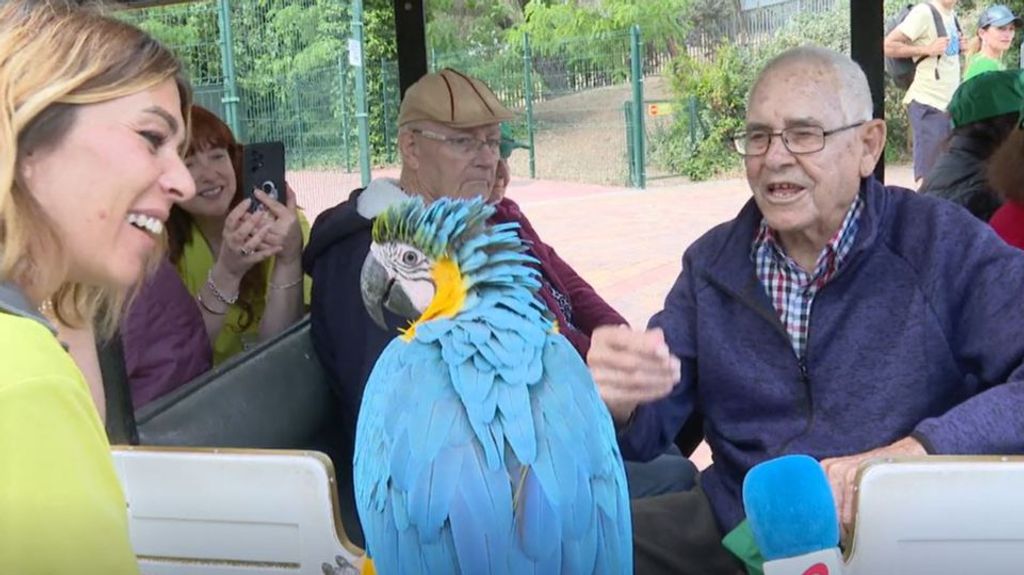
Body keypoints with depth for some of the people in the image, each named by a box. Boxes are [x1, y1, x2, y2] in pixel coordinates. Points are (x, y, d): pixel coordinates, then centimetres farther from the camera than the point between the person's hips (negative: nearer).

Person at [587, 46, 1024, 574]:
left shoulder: (945, 244, -6)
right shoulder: (711, 263, 7)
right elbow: (646, 428, 4)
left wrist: (912, 451, -31)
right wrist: (619, 399, -20)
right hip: (735, 526, 4)